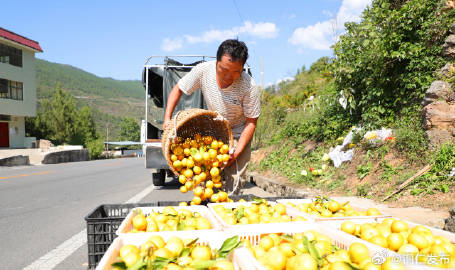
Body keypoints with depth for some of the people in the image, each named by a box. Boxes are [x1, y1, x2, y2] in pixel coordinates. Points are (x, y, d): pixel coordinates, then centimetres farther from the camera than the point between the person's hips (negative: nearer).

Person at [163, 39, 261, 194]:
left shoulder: (249, 86, -28)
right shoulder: (203, 70, -21)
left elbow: (251, 122, -17)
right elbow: (178, 89, -4)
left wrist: (236, 152, -23)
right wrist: (167, 118, -12)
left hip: (238, 133, -2)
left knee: (234, 182, -10)